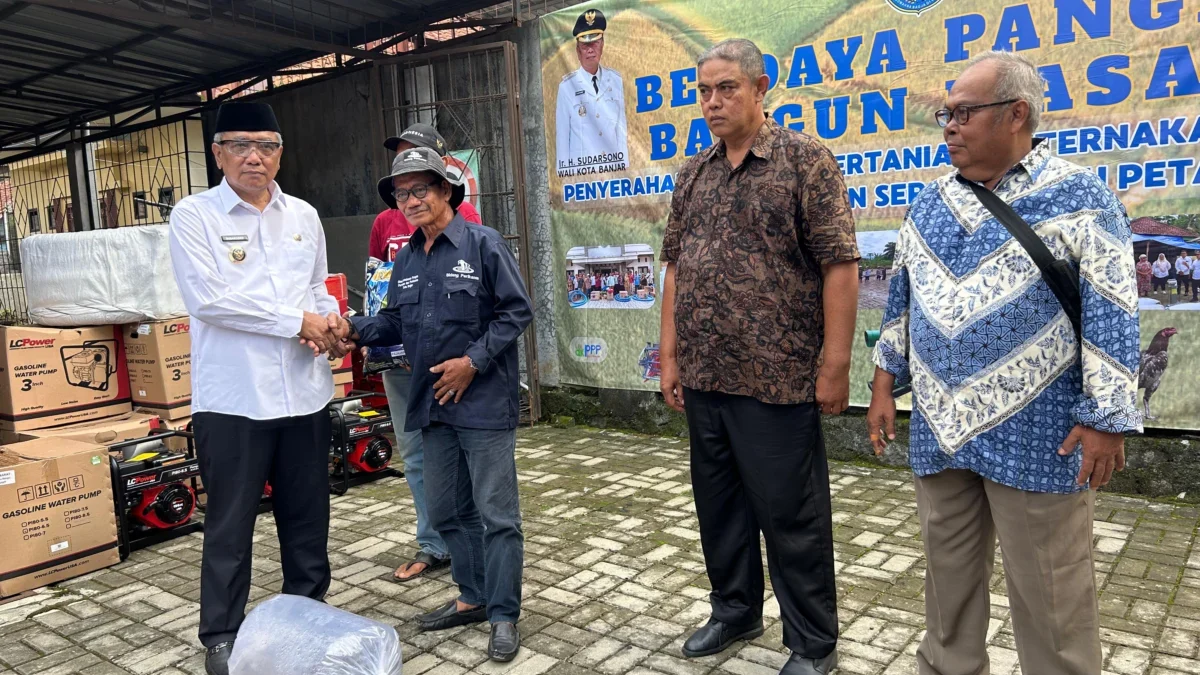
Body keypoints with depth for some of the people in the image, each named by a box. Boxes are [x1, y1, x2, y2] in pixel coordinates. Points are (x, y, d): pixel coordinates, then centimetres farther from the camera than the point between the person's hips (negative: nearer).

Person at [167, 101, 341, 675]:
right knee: (230, 524, 7)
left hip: (304, 392, 4)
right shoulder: (194, 215, -4)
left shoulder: (304, 216, 11)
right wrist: (298, 321, -14)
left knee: (308, 515, 15)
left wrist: (329, 317, -3)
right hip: (232, 397, -4)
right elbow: (208, 299, -15)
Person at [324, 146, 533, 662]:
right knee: (447, 510, 16)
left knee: (496, 513, -2)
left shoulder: (484, 245, -8)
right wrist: (355, 330, -2)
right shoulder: (406, 260, 13)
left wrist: (473, 360, -15)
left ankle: (504, 617, 9)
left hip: (484, 403, -7)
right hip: (432, 406, 7)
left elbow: (516, 311, -9)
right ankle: (473, 598, 32)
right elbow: (396, 323, 16)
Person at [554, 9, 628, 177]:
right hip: (581, 169, -3)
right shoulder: (566, 86, -2)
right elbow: (561, 135, -1)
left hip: (615, 167, 3)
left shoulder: (616, 81, 7)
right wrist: (564, 171, -4)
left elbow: (622, 129, 9)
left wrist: (625, 166, 5)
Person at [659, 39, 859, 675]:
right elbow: (675, 267, 13)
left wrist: (834, 365, -14)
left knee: (793, 517, 5)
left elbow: (839, 264, -10)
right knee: (719, 505, 18)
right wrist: (671, 356, 8)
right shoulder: (692, 174, 11)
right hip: (703, 379, 6)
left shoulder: (804, 158, -6)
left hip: (778, 379, -6)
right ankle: (734, 611, 38)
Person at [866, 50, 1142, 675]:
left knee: (1047, 592, 7)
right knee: (947, 572, 17)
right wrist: (885, 383, 12)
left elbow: (1111, 315, -10)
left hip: (1035, 437, -5)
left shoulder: (1077, 197, -7)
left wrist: (1106, 419, -12)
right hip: (939, 429, 5)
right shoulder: (930, 202, 9)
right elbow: (901, 297, 14)